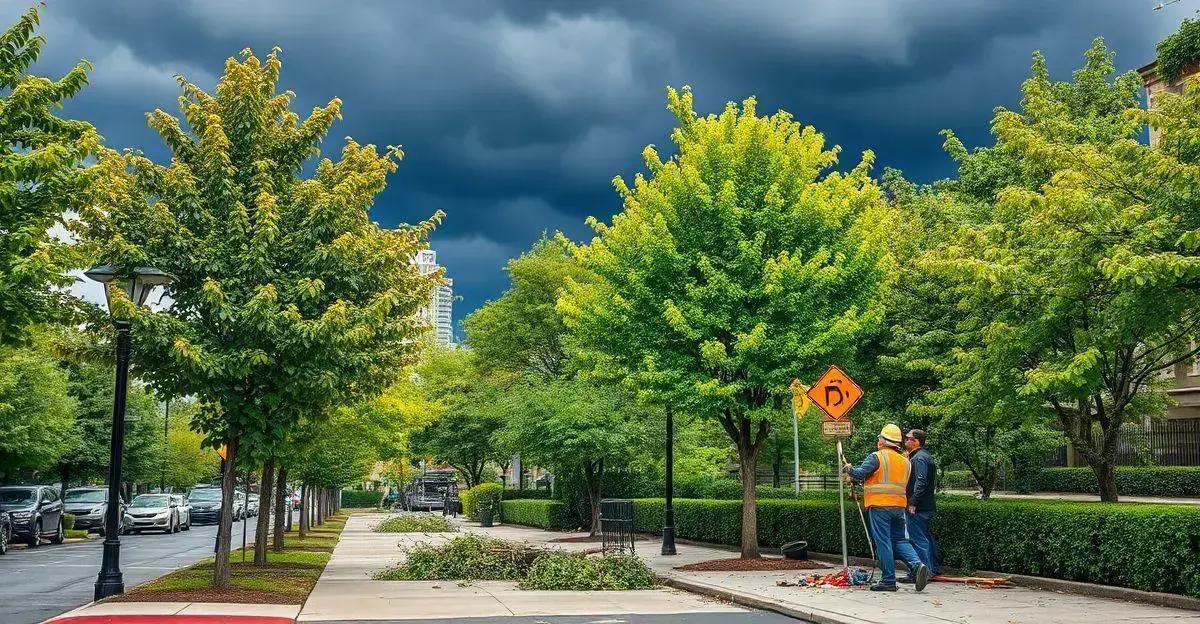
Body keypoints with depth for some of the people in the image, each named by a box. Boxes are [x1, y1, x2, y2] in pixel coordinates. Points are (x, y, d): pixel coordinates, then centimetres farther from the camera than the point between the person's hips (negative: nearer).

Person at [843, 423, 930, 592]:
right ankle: (917, 565, -8)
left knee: (883, 542, -1)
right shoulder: (905, 461, 14)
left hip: (880, 505, -6)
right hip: (899, 506, 6)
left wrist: (849, 469, 6)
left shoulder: (877, 457, -8)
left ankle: (889, 580, 0)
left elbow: (859, 474, -15)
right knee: (900, 540, 15)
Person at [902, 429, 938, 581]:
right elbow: (933, 481, 25)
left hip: (917, 508, -11)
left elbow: (921, 482, -24)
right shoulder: (926, 456, 18)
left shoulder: (919, 458, -15)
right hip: (927, 506, 11)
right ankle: (932, 569, 21)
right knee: (927, 537, 15)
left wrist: (912, 502, -23)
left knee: (918, 539, -8)